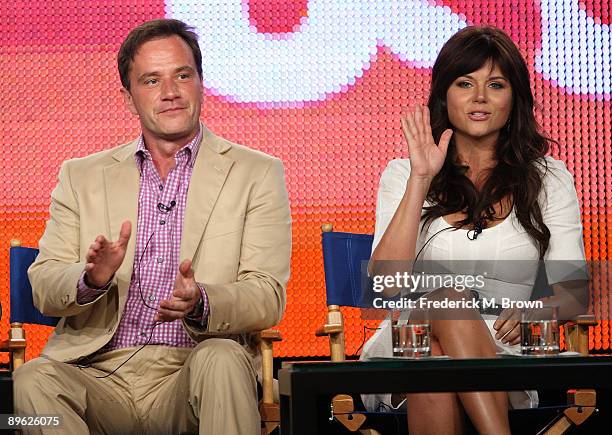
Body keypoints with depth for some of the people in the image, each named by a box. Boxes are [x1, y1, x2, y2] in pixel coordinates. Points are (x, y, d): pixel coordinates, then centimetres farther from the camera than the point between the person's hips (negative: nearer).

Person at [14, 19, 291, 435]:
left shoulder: (256, 174, 11)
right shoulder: (82, 177, 18)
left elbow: (268, 296, 1)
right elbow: (43, 287, 9)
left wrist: (200, 303, -22)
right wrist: (92, 279, -16)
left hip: (192, 373, -1)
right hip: (100, 373, 1)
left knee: (221, 358, -35)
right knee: (33, 380, -30)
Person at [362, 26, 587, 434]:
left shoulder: (549, 179, 14)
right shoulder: (402, 175, 12)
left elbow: (572, 290, 6)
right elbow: (385, 284, -4)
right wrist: (421, 181, -10)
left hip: (501, 357, 0)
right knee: (449, 299, -35)